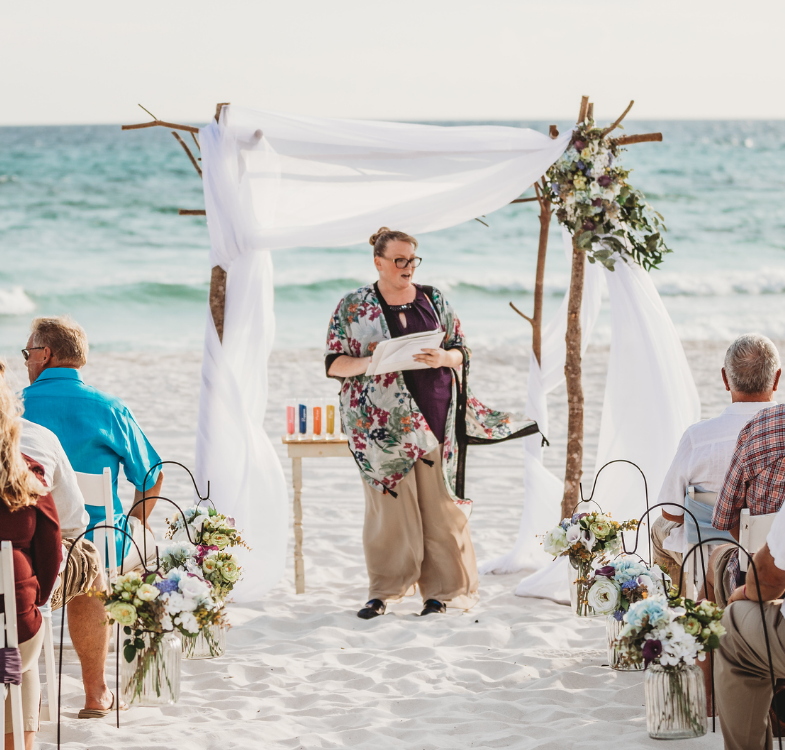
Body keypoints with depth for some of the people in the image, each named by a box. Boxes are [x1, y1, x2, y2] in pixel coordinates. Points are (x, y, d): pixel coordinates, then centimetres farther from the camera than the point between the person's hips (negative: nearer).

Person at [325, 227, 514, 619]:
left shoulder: (433, 299, 10)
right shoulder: (352, 307, 3)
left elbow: (460, 351, 11)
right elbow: (334, 364, 0)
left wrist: (441, 358, -12)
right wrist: (371, 362, -18)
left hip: (434, 414, 2)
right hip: (384, 420, -2)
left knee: (438, 500, 0)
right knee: (389, 502, -3)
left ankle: (441, 588, 7)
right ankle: (384, 591, 6)